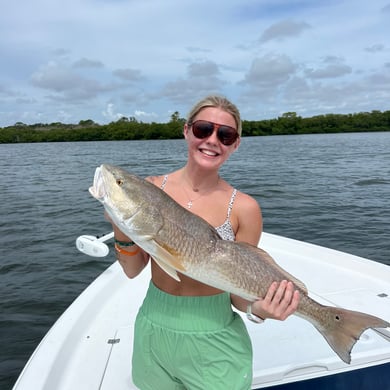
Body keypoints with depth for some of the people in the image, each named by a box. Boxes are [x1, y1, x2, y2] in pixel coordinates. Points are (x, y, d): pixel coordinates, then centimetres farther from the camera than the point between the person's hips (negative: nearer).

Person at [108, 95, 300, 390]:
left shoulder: (244, 208, -13)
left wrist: (257, 308, -27)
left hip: (215, 343, -2)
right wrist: (123, 234, -21)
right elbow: (133, 270, -3)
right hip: (154, 333, 2)